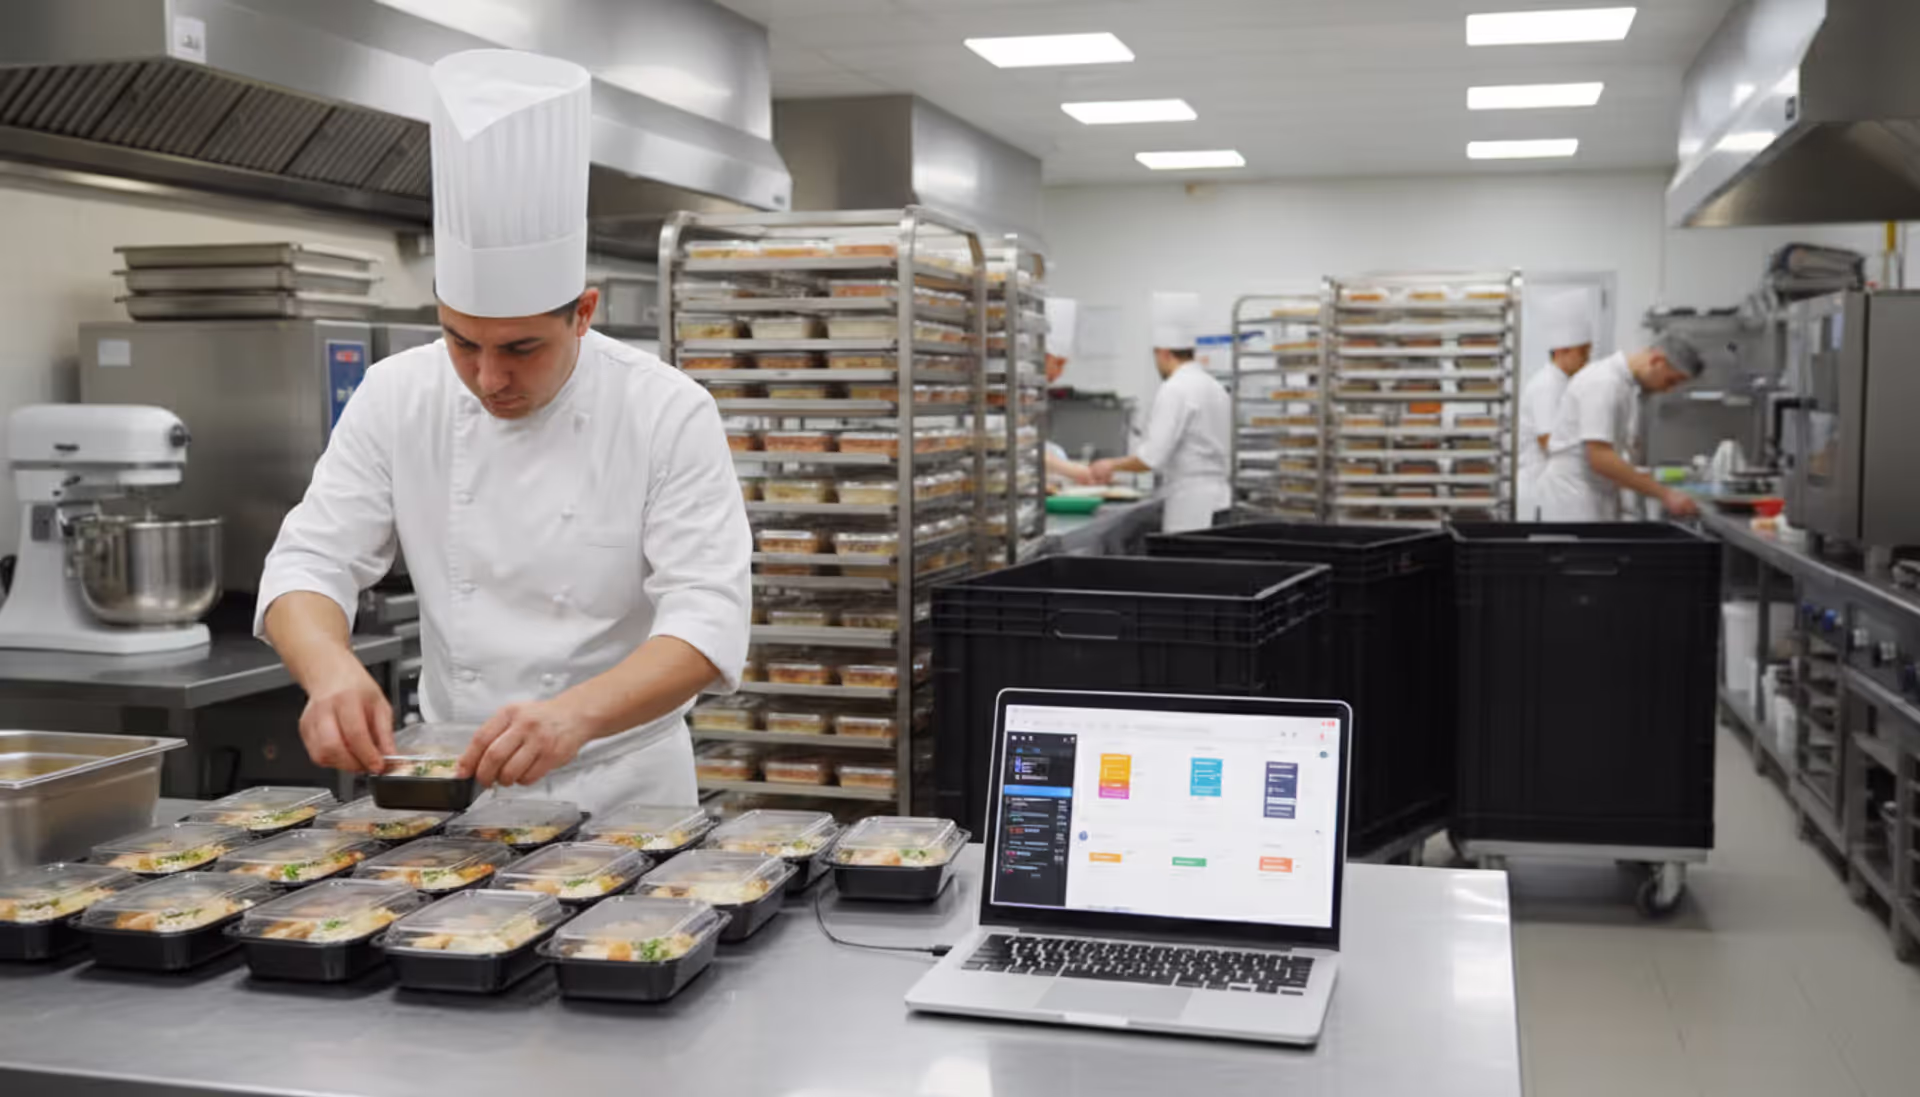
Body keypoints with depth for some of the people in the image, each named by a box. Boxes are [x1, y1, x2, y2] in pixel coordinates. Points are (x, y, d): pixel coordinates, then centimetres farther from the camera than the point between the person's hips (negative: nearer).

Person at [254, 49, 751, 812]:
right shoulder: (397, 399, -2)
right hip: (449, 780, 2)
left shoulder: (668, 414, -12)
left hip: (620, 788, -2)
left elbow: (707, 616, -19)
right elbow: (312, 561, -3)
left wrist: (577, 713, -37)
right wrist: (330, 668, -26)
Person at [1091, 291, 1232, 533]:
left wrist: (1112, 465, -3)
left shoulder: (1175, 389, -13)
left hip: (1190, 503, -8)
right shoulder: (1214, 387, 14)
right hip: (1215, 496, 9)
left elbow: (1153, 456, -18)